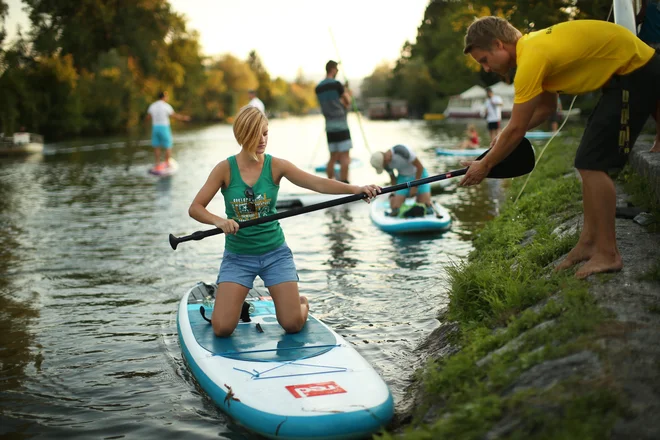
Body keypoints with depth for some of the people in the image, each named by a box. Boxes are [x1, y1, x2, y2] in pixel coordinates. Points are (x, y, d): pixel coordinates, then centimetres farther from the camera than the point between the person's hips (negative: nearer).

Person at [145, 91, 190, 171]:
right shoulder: (166, 106, -11)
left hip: (155, 127, 5)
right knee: (168, 147, 7)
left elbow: (148, 117, 14)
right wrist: (184, 118, 8)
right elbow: (175, 115, -8)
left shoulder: (152, 106, 4)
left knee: (156, 147, 10)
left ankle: (158, 165, 7)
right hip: (164, 128, -5)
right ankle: (167, 164, 10)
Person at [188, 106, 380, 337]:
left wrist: (357, 189, -32)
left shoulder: (276, 166, -6)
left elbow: (318, 183, -18)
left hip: (275, 252, 1)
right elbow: (195, 208, -9)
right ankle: (231, 302, 26)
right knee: (222, 328, -9)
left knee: (293, 324, -5)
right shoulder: (225, 169, -8)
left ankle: (301, 302, 31)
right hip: (237, 256, 0)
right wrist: (219, 221, -29)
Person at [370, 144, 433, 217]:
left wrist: (415, 187, -20)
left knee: (426, 207, -17)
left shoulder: (401, 150, -34)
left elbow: (420, 167, -25)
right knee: (395, 208, -13)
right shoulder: (386, 163, -13)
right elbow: (393, 179, 7)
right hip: (403, 178, 4)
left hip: (419, 176, -4)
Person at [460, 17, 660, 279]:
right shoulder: (533, 45, 8)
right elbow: (547, 107, 18)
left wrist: (485, 165, -5)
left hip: (637, 73, -10)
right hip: (626, 73, 10)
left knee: (593, 163, -11)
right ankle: (589, 241, 15)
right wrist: (507, 138, 6)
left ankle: (607, 254, -6)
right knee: (589, 162, 10)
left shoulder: (531, 59, -22)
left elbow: (516, 129, -18)